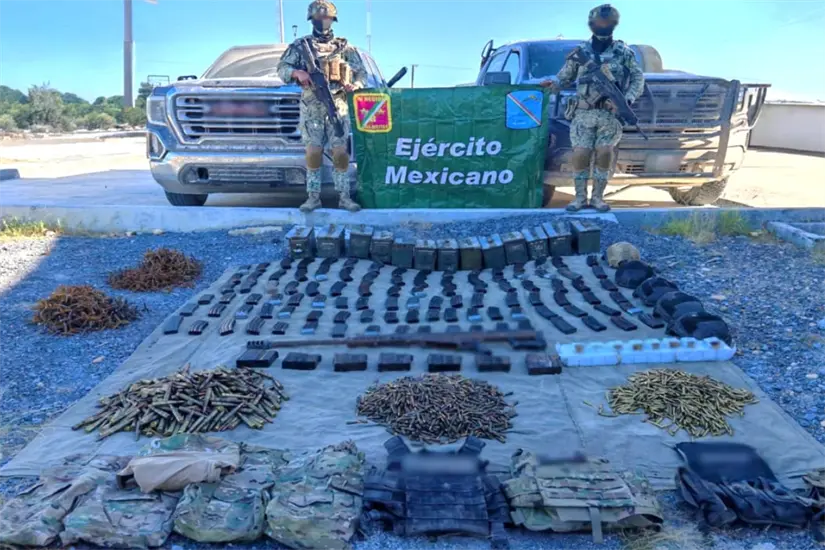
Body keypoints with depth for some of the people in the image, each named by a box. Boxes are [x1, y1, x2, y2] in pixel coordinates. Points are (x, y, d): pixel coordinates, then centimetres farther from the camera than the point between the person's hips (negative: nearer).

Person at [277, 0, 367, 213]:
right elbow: (282, 68, 4)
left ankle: (344, 197, 4)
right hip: (311, 108, 0)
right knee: (313, 152, -2)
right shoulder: (300, 45, 8)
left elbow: (361, 73, 12)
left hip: (338, 107, 1)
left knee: (341, 152, -3)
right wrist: (297, 72, -16)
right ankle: (313, 196, 6)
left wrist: (355, 85, -9)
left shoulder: (344, 47, 11)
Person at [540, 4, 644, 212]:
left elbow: (638, 78, 7)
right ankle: (580, 197, 8)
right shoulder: (580, 51, 9)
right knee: (580, 154, -7)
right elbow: (565, 77, 12)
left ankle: (597, 197, 8)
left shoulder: (623, 52, 7)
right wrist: (553, 85, -11)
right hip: (584, 113, 0)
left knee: (604, 154, -6)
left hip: (610, 113, 0)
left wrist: (627, 99, -9)